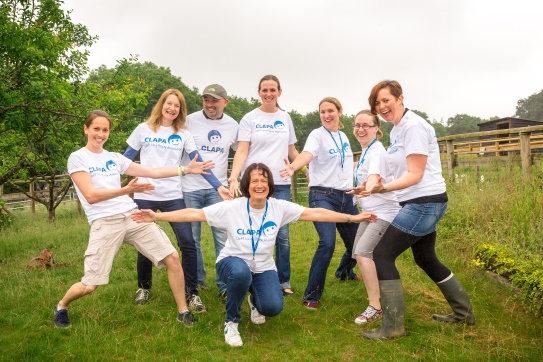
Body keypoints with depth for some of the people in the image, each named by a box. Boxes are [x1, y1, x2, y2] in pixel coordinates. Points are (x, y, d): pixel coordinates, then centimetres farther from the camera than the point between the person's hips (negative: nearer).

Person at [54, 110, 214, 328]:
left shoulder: (114, 158, 16)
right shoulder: (77, 158, 1)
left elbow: (152, 172, 15)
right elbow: (91, 196, -11)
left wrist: (186, 169, 8)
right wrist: (126, 190, -25)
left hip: (132, 215, 5)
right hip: (104, 223, -5)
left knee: (172, 257, -5)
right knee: (89, 286, -5)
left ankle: (183, 311, 10)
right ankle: (61, 307, 30)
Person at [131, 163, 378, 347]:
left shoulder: (279, 207, -12)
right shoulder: (231, 208, -17)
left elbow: (315, 213, -12)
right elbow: (194, 214, -18)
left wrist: (352, 218, -14)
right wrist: (157, 216, -25)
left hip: (263, 267, 2)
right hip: (233, 262, -2)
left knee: (273, 307, -22)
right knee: (241, 272, -39)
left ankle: (255, 300, 20)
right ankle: (231, 322, -9)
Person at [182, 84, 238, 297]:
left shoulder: (232, 125, 7)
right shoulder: (190, 121, -1)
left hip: (218, 190, 1)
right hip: (191, 189, -1)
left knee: (223, 238, -3)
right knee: (192, 239, 7)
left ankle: (225, 285, 7)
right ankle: (197, 281, 24)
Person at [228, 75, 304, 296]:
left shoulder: (285, 118, 12)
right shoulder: (250, 118, 2)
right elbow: (241, 152, -6)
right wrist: (234, 177, -21)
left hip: (281, 184, 3)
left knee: (282, 235, 4)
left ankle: (284, 282, 17)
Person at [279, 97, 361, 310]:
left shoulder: (344, 137, 13)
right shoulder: (317, 135, -8)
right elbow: (307, 154, -29)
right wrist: (293, 167, -49)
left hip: (346, 197, 7)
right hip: (323, 196, -7)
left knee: (357, 241, 13)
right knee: (327, 243, -25)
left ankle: (344, 273, 46)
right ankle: (311, 295, -11)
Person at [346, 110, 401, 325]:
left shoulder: (376, 151, -19)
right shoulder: (365, 151, 10)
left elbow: (374, 178, -39)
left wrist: (365, 188, -57)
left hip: (384, 212, -10)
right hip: (370, 212, 10)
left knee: (363, 253, -21)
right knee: (359, 254, 9)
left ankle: (376, 307, -11)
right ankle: (378, 300, 25)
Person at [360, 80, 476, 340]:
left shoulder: (413, 126, -15)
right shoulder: (396, 130, 13)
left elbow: (415, 174, -21)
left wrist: (384, 188, -33)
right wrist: (382, 187, 3)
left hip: (425, 202, -10)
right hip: (419, 204, 10)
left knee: (382, 254, -11)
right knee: (426, 260, 21)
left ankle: (393, 326, -3)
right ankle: (464, 313, 37)